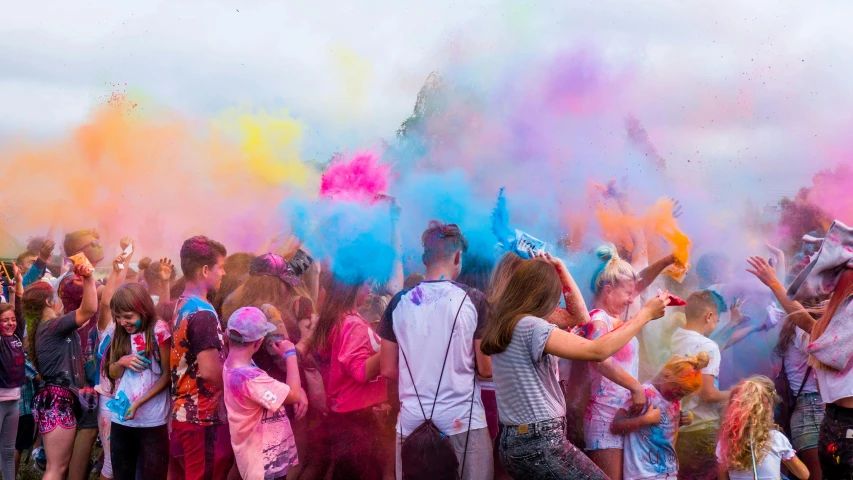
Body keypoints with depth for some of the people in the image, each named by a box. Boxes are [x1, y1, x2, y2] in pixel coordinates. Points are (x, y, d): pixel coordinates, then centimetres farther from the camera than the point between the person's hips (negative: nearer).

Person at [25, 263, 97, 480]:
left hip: (57, 399, 11)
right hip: (58, 400, -11)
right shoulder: (53, 326, -13)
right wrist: (88, 278, -30)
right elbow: (89, 309, -27)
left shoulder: (45, 327, 18)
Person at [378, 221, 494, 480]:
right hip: (462, 421, -3)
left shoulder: (399, 302, 3)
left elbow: (388, 370, 8)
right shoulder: (473, 300, -6)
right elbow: (486, 369, -4)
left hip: (412, 421, 3)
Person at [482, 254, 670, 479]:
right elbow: (597, 350, -21)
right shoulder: (529, 327, -17)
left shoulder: (504, 326, 11)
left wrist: (560, 270, 18)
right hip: (540, 444, -10)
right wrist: (645, 314, -13)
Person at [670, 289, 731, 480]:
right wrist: (732, 394, -3)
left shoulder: (673, 340, 5)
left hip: (676, 427, 7)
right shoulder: (707, 346, -15)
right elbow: (708, 394, -19)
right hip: (702, 430, -7)